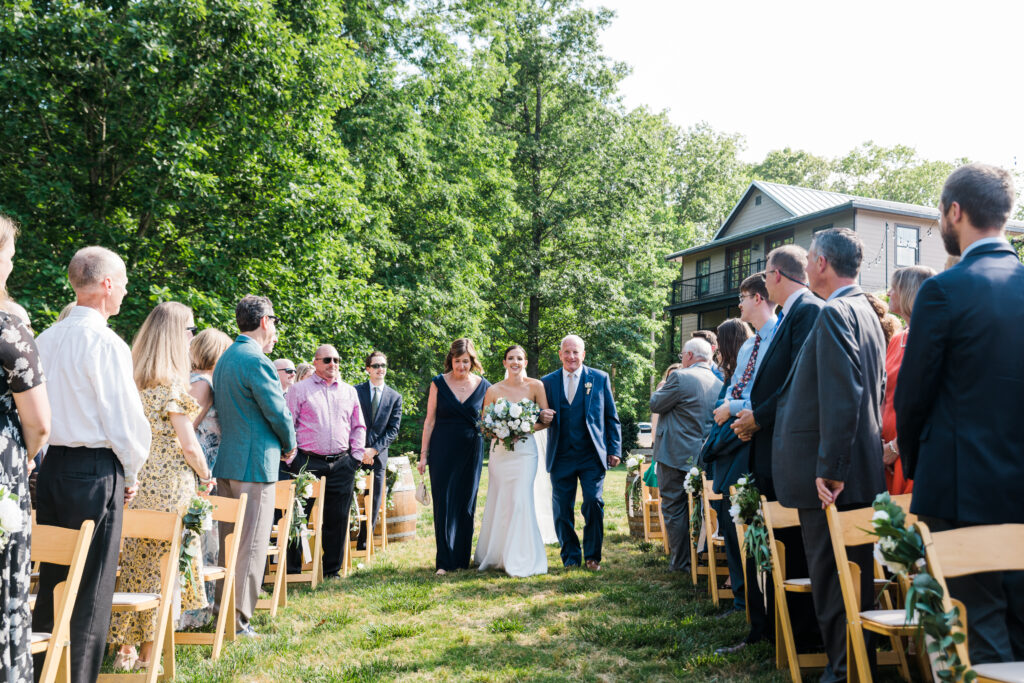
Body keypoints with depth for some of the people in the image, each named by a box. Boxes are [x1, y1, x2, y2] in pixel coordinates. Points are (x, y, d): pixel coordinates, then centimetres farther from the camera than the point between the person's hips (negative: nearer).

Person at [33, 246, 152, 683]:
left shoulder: (47, 338, 9)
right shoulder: (106, 343, -14)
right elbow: (123, 418, -13)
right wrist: (131, 472, 0)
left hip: (51, 465, 8)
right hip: (95, 470, -7)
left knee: (51, 580, 16)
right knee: (90, 589, 1)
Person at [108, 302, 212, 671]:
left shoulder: (130, 378, 7)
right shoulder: (172, 383, -13)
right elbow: (188, 445, -12)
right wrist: (205, 475, 3)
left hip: (134, 484, 7)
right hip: (169, 487, -7)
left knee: (130, 562, 13)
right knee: (162, 568, 3)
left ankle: (124, 648, 22)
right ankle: (148, 655, 10)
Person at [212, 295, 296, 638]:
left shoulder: (225, 358, 14)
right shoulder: (256, 361, -16)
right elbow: (278, 413, -16)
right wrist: (289, 446, 3)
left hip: (225, 461, 9)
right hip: (255, 463, -9)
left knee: (228, 541, 17)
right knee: (251, 545, -2)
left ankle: (221, 608, 25)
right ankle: (237, 621, 2)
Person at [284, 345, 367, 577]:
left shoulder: (349, 391, 15)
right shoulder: (299, 389, 4)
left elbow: (358, 426, 19)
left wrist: (357, 456, 9)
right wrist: (291, 459, -5)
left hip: (342, 464, 3)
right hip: (308, 462, -3)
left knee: (338, 519, 5)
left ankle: (332, 570, 16)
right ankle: (292, 570, 10)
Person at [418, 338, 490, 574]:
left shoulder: (483, 386, 3)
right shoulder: (438, 384, 0)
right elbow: (430, 421, 2)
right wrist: (423, 455, 0)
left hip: (471, 451, 1)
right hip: (442, 450, -1)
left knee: (466, 504, 7)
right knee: (443, 504, -3)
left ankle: (462, 558, 18)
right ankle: (445, 561, 2)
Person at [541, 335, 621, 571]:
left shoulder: (600, 379, 5)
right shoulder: (548, 382, 8)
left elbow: (612, 418, 7)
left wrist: (615, 449, 2)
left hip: (591, 455, -2)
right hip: (561, 456, 2)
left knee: (593, 502, -8)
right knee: (562, 509, 4)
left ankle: (592, 556, 10)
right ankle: (571, 557, 19)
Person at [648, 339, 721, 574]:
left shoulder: (680, 377, -15)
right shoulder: (719, 384, 6)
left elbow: (655, 405, -6)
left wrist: (661, 388, 11)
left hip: (675, 456, -6)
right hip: (702, 455, 7)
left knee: (674, 509, 3)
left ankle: (681, 562, 6)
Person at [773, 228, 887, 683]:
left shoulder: (835, 314, -13)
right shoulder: (866, 313, 18)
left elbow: (841, 397, -22)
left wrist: (829, 469, -21)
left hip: (830, 479, -10)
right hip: (858, 475, 10)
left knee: (832, 579, -3)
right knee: (854, 574, 15)